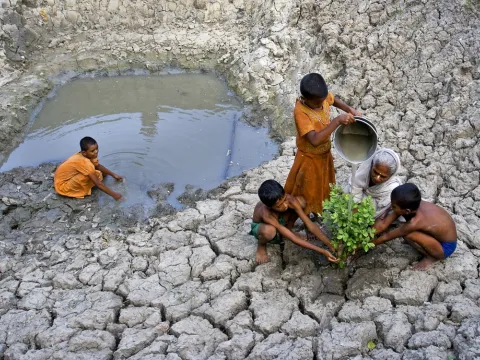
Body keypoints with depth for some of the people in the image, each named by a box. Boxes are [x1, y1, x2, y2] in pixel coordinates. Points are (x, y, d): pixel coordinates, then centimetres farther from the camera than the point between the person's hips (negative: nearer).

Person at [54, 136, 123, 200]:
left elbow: (98, 166, 13)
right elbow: (98, 184, -30)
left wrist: (113, 175, 12)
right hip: (62, 185, -9)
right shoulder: (85, 162, -32)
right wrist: (113, 194, -27)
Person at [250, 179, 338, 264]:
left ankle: (287, 230, 2)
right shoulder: (267, 215, -44)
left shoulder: (290, 200, -34)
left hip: (280, 220, 5)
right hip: (260, 225, -5)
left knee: (300, 201, -22)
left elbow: (310, 225, -28)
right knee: (269, 230, -44)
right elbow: (293, 239, -40)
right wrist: (322, 251, -42)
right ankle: (261, 246, -6)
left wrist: (331, 245, -35)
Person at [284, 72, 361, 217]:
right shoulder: (300, 111, -35)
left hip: (325, 154, 7)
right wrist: (337, 121, -45)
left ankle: (318, 212, 54)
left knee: (323, 188, 29)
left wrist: (350, 110, -8)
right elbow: (315, 140, -43)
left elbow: (334, 100, 10)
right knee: (307, 194, 15)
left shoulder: (322, 97, -16)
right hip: (309, 159, -7)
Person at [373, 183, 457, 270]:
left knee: (407, 235, -24)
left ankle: (432, 257, -2)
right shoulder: (414, 205, -14)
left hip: (446, 248, -7)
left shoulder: (414, 223, -33)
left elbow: (387, 236, -18)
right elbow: (383, 224, -7)